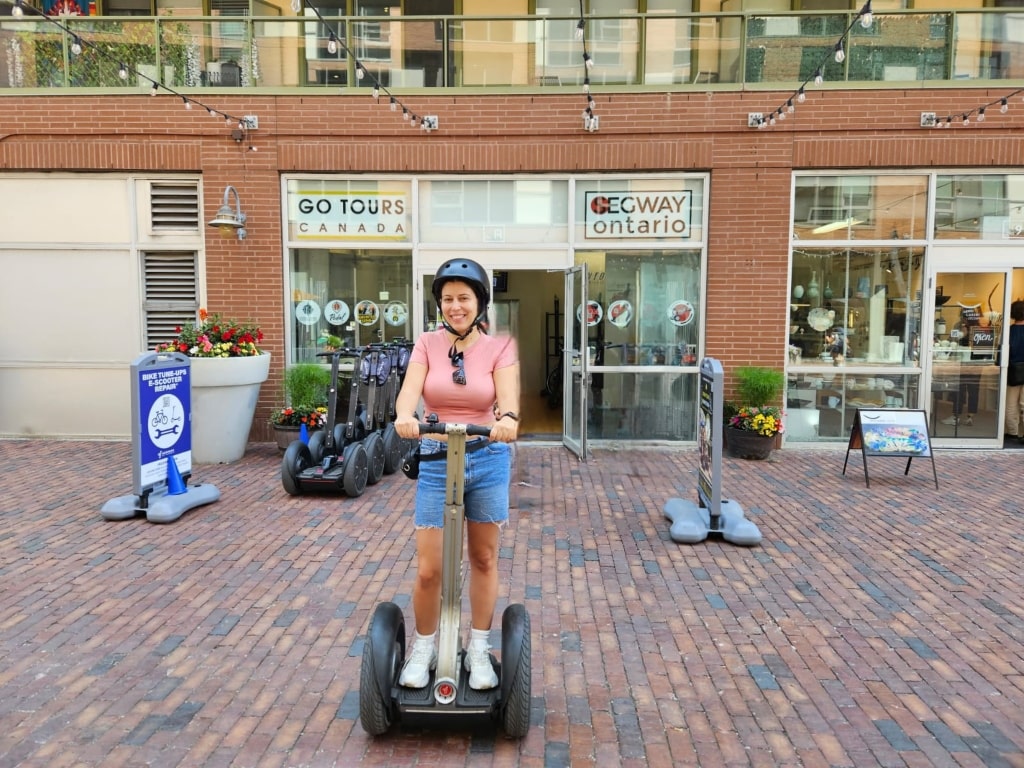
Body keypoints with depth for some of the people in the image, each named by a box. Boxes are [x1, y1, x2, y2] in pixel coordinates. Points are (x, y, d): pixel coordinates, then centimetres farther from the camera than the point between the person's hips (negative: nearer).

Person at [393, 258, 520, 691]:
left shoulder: (499, 349, -2)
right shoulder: (427, 344, 1)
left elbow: (508, 398, -17)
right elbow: (410, 390, -16)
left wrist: (508, 420, -41)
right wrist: (404, 416, -38)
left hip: (488, 460, 0)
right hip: (436, 461, 0)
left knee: (484, 559, 13)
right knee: (428, 569, 2)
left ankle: (479, 650, 32)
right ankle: (423, 648, 28)